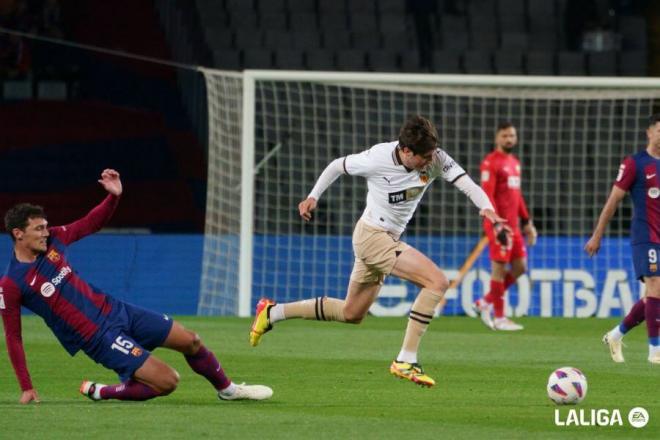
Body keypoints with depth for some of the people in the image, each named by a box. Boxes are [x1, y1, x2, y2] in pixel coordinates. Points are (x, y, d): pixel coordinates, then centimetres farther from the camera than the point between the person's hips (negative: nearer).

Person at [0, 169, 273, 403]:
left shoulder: (53, 240, 0)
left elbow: (92, 223, 14)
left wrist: (114, 196, -4)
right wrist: (26, 389, -12)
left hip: (113, 310, 7)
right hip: (98, 337, -7)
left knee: (190, 341, 10)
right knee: (167, 381, -16)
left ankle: (227, 389, 34)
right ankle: (100, 392, 2)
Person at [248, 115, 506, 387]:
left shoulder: (436, 159, -13)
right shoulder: (377, 159, -22)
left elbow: (468, 185, -21)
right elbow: (338, 166, -2)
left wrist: (486, 207, -41)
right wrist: (313, 196, -1)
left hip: (388, 241, 7)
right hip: (371, 235, -7)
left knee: (352, 314, 20)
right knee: (437, 281, -21)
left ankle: (272, 313, 30)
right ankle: (406, 361, -20)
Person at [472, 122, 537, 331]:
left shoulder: (514, 162, 18)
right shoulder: (491, 162, -9)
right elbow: (487, 196, -16)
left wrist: (526, 222, 20)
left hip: (513, 225, 9)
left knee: (520, 267, 8)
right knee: (499, 268, -5)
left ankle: (485, 303, 19)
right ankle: (499, 318, 1)